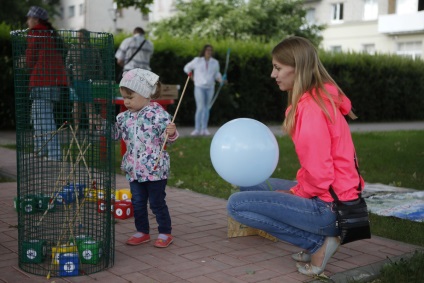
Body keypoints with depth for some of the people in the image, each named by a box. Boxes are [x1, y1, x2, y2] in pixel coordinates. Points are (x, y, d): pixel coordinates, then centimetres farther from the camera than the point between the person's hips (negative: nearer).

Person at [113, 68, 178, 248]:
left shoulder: (157, 114, -14)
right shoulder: (125, 117, 5)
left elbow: (168, 138, -12)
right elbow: (115, 133, 17)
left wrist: (171, 132, -33)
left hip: (155, 169, -6)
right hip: (134, 169, 6)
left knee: (157, 202, 4)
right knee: (137, 202, 14)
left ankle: (165, 233, 19)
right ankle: (142, 232, 29)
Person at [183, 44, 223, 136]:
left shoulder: (215, 62, 6)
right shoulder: (197, 60, 0)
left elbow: (216, 74, 15)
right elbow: (187, 67, 13)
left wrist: (221, 80, -3)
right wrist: (191, 75, 4)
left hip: (210, 87, 3)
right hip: (199, 87, -3)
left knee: (206, 108, 8)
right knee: (200, 108, -13)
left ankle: (204, 129, 14)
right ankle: (197, 129, -11)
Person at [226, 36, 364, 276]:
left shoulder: (311, 108, -22)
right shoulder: (320, 98, 9)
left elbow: (320, 176, -23)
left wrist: (296, 192, -6)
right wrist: (297, 189, 8)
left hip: (329, 206, -10)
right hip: (323, 192, 10)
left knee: (237, 205, -9)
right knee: (249, 186, 18)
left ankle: (318, 243, -5)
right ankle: (319, 239, 9)